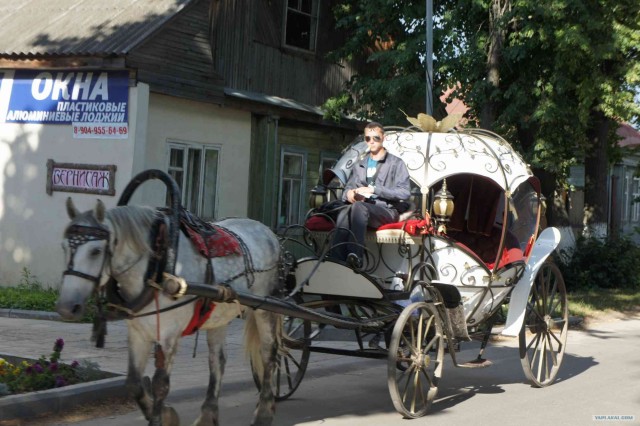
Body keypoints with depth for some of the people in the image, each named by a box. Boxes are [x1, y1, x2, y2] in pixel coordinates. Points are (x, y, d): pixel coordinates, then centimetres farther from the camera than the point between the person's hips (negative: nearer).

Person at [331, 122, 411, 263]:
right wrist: (348, 193, -2)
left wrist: (374, 189, -12)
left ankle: (354, 260, -47)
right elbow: (348, 187, 26)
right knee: (344, 213, -35)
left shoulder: (396, 163, 8)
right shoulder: (359, 165, 26)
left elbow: (405, 192, -4)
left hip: (386, 210, -4)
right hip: (363, 209, 4)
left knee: (358, 206, -38)